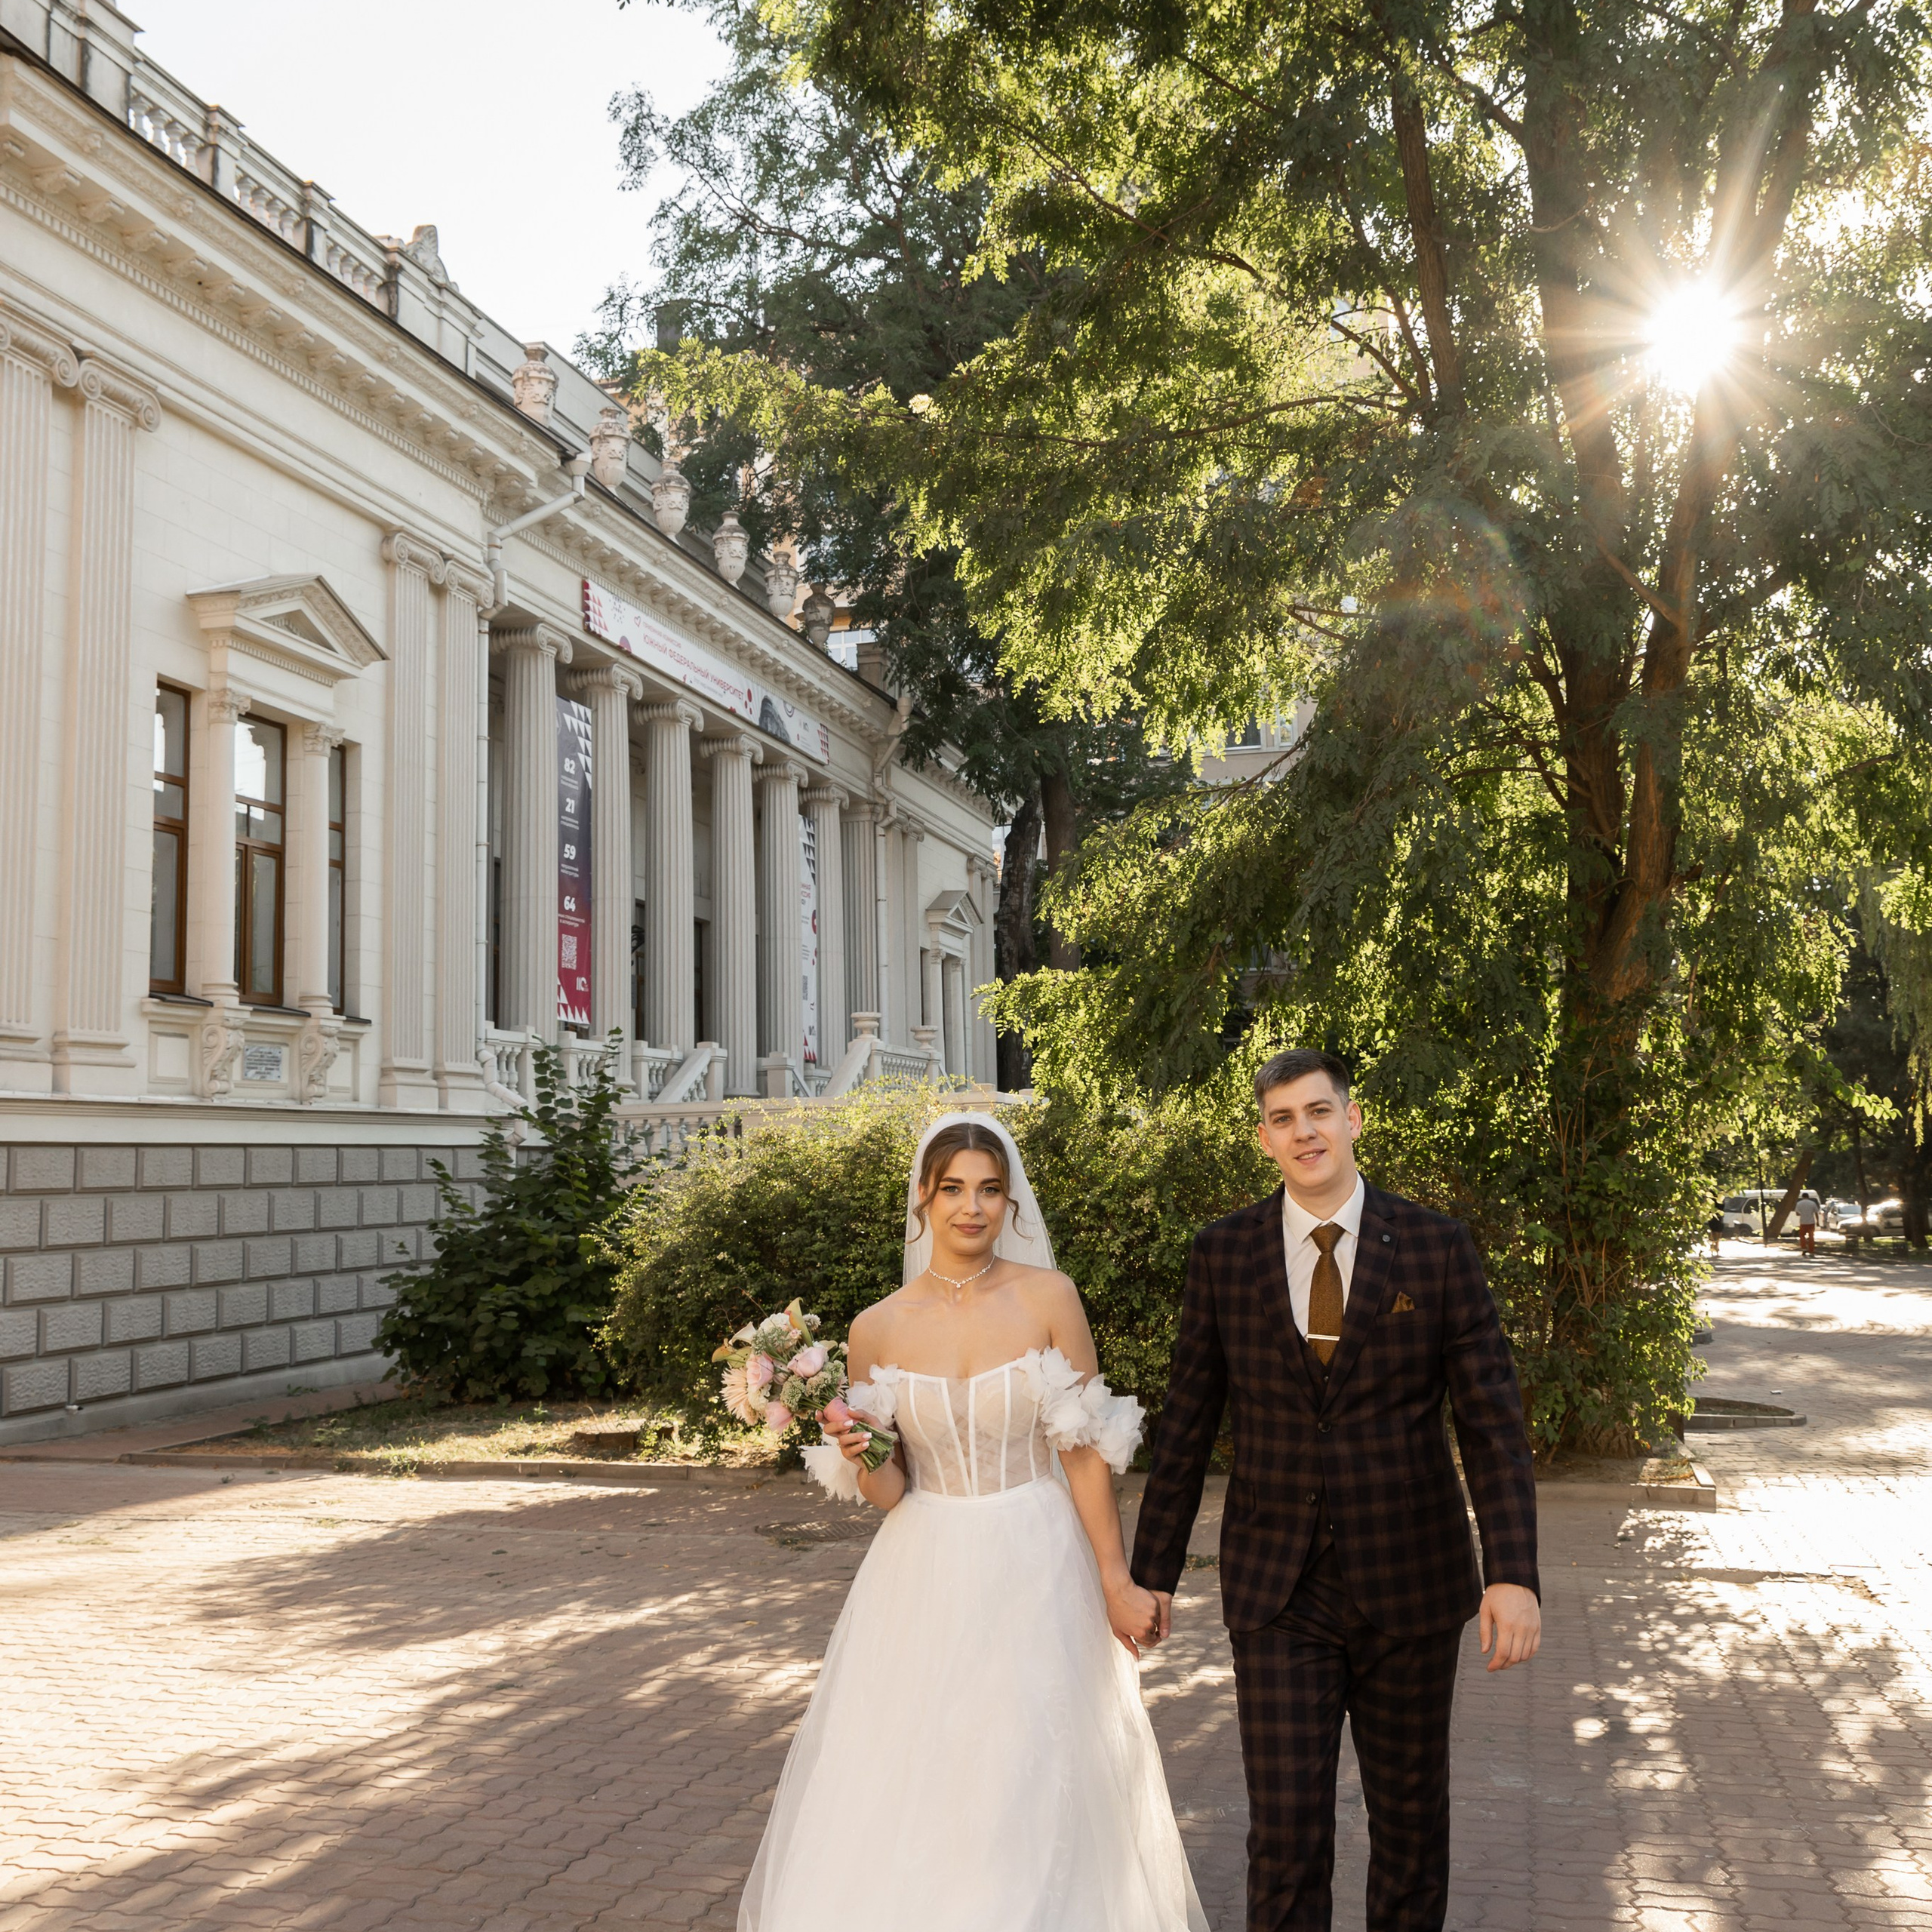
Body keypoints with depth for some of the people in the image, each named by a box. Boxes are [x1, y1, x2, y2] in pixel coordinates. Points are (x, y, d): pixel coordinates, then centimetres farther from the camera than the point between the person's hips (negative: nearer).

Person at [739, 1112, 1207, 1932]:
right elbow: (888, 1487, 5)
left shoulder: (1049, 1299, -7)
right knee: (907, 1796, 6)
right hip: (924, 1576, 2)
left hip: (1038, 1569, -1)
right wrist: (861, 1464, -17)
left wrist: (1116, 1581, -5)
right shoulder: (877, 1330, -2)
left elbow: (1084, 1451, -4)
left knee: (1040, 1794, 5)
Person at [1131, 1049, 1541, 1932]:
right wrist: (1152, 1568, 7)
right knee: (1285, 1826, -1)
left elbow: (1492, 1421, -5)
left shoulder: (1438, 1247, -5)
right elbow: (1187, 1421, 5)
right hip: (1277, 1589, 0)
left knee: (1411, 1810, 15)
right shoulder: (1223, 1254, -1)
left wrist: (1514, 1571, -14)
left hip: (1409, 1583, 0)